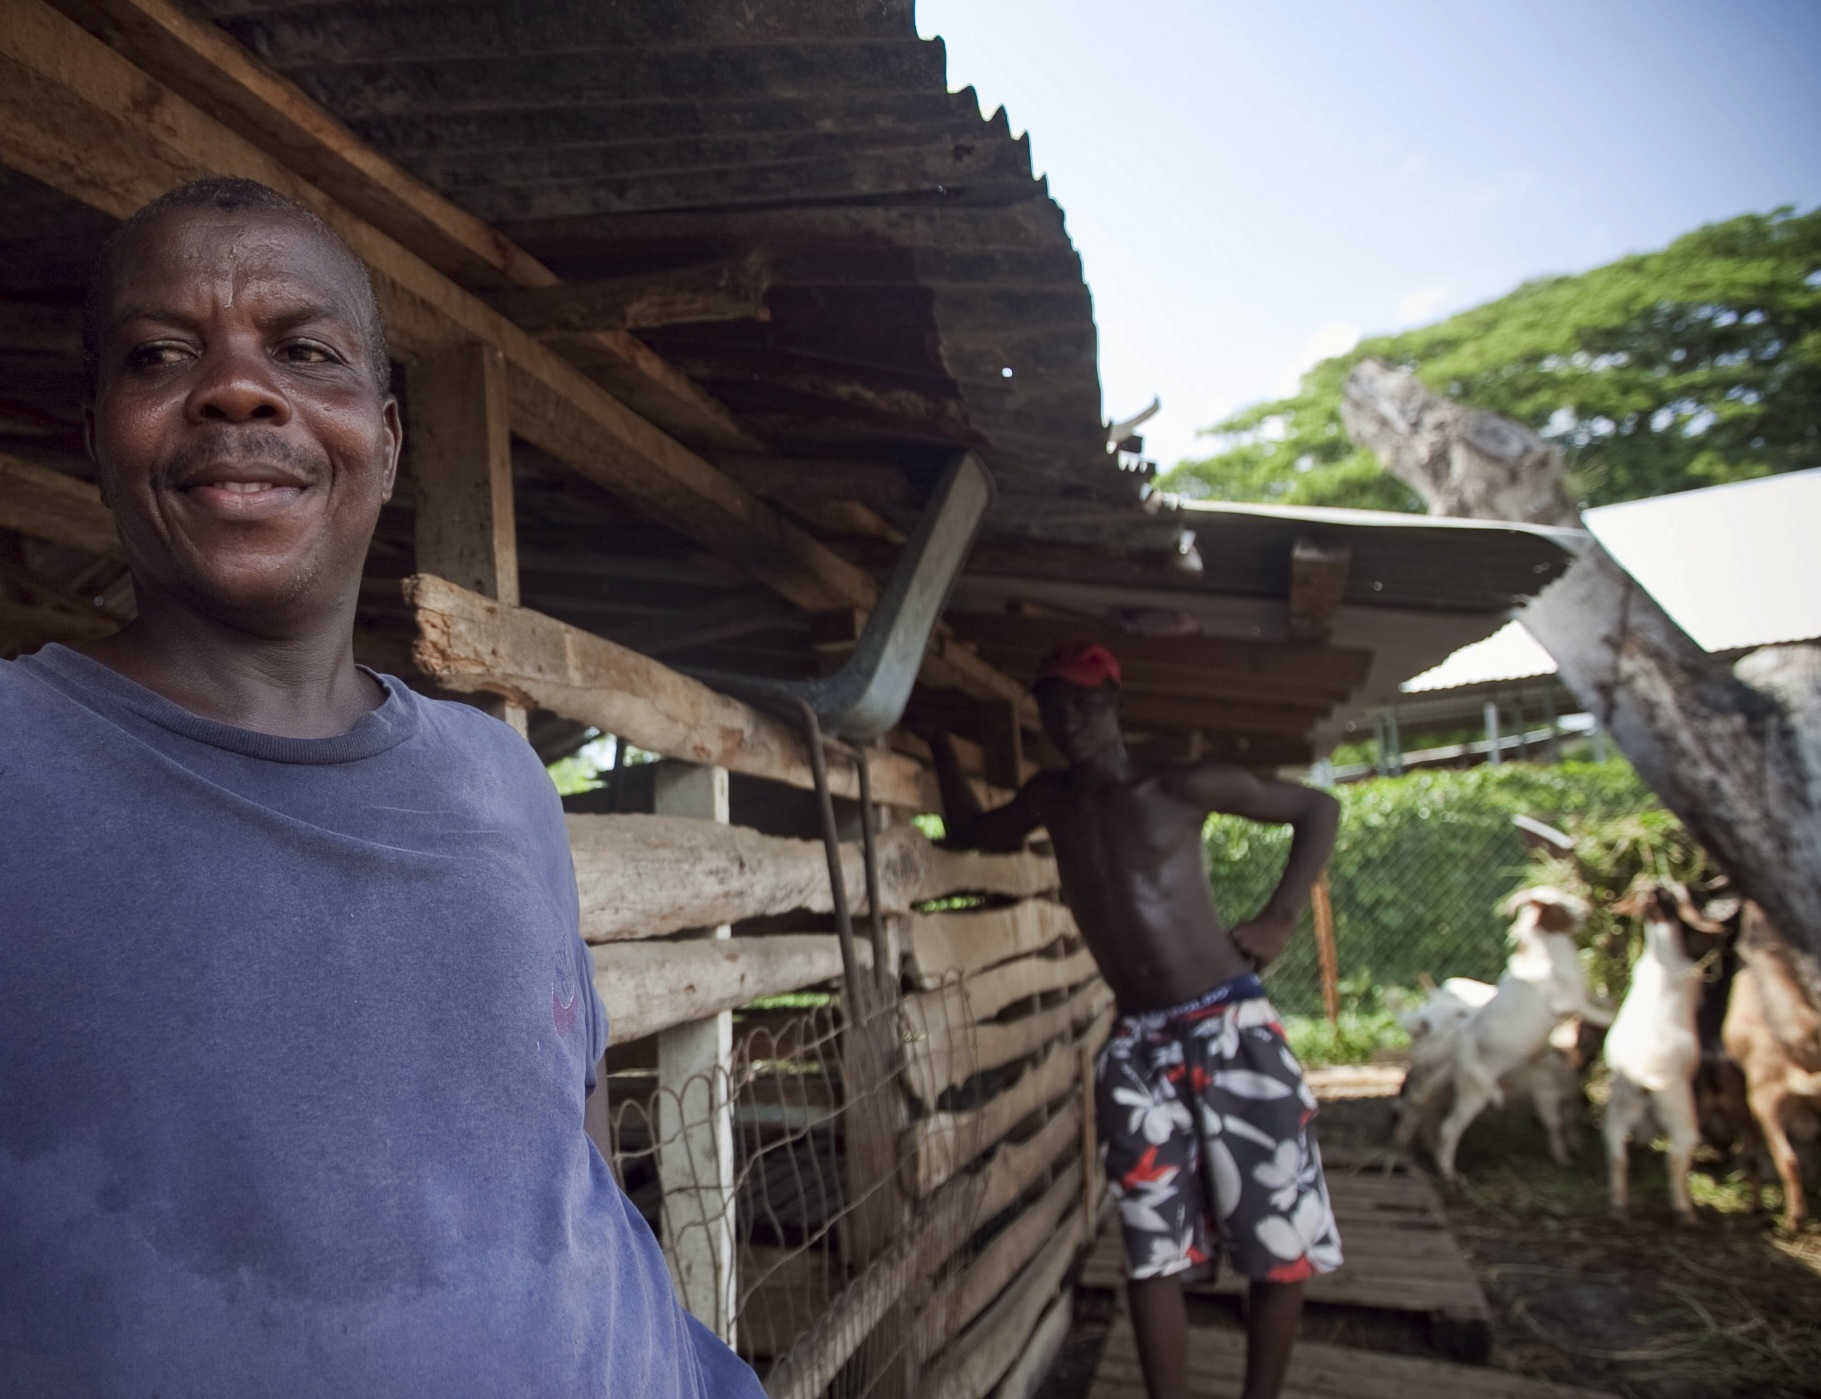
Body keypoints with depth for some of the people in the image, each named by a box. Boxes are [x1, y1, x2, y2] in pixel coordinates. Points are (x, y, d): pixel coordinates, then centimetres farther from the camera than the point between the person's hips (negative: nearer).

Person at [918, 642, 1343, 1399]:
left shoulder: (1180, 786, -6)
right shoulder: (1049, 799, 8)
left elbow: (1318, 808, 2)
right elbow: (969, 833, 26)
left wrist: (1278, 919, -6)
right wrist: (939, 745, 16)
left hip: (1231, 1030, -3)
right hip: (1136, 1046, 4)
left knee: (1282, 1246, 4)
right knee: (1152, 1252, 5)